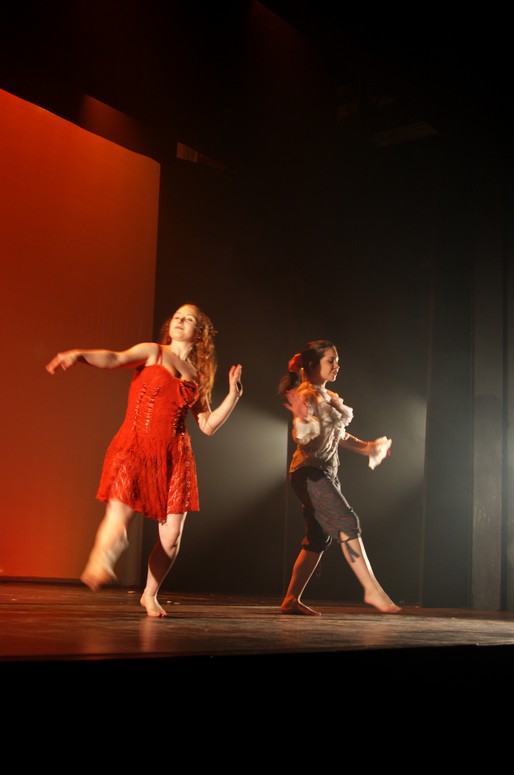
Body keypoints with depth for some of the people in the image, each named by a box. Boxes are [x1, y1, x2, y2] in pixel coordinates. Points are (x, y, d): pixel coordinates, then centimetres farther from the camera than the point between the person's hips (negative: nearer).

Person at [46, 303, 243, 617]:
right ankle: (98, 567, -3)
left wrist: (234, 394, 6)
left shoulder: (199, 376, 19)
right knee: (117, 525, -24)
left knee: (171, 537, 1)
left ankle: (150, 594, 22)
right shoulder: (152, 352, 9)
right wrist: (80, 354, -30)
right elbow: (114, 359, -11)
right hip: (134, 449, -3)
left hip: (175, 456, 3)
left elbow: (208, 426, 16)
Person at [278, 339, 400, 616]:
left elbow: (339, 433, 27)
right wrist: (301, 418, -36)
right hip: (309, 472, -10)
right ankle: (372, 590, -19)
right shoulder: (307, 394, -8)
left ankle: (291, 600, 6)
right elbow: (302, 436, -17)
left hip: (327, 473, 10)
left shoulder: (328, 396, 20)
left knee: (319, 538, 5)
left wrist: (363, 447, 16)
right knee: (347, 523, -18)